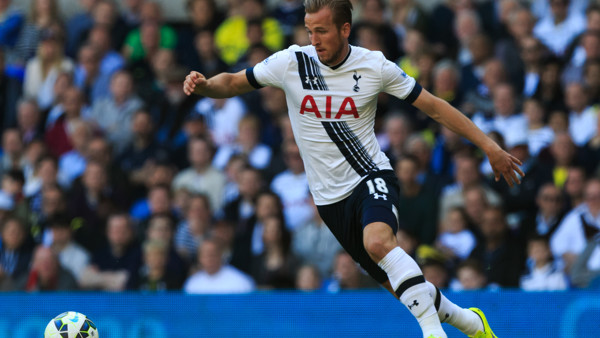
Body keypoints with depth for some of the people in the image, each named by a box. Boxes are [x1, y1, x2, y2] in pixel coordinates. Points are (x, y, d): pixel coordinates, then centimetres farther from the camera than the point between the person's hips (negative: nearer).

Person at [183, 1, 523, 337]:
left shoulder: (375, 66, -8)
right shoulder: (291, 62, -6)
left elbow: (435, 107, -1)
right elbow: (233, 83, 3)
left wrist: (490, 147, -3)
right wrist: (204, 85, -21)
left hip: (372, 177, -3)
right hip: (331, 197, 3)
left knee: (378, 241, -36)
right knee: (399, 284, 4)